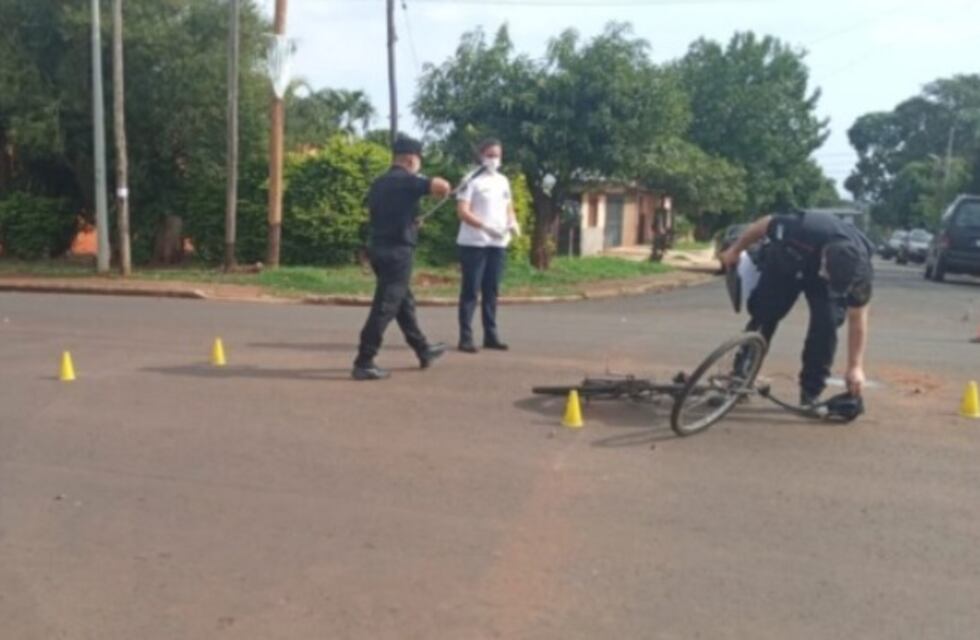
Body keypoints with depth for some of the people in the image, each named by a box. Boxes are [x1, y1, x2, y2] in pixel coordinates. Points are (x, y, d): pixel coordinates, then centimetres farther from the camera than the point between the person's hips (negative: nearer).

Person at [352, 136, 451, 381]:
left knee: (404, 302, 19)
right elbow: (442, 186, -24)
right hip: (397, 251, -9)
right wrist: (441, 190, 0)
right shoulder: (408, 180, -10)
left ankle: (423, 351, 33)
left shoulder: (379, 183, 15)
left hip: (379, 248, 9)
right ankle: (363, 363, -8)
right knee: (385, 307, -7)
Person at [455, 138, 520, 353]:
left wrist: (513, 223, -3)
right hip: (474, 243, -6)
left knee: (492, 290, 11)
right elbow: (462, 212, -14)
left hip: (498, 243, 6)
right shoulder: (472, 180, -6)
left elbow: (508, 208, 20)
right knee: (471, 290, -3)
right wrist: (485, 226, -27)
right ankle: (466, 337, 1)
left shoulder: (503, 181, 14)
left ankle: (491, 335, 17)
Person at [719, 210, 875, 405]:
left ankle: (810, 394, -5)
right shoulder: (802, 230, -44)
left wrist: (856, 366, -29)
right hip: (784, 265, 0)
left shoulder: (859, 269, -35)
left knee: (827, 321, -19)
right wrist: (735, 250, -8)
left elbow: (857, 320, -26)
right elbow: (765, 224, -22)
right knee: (763, 316, -1)